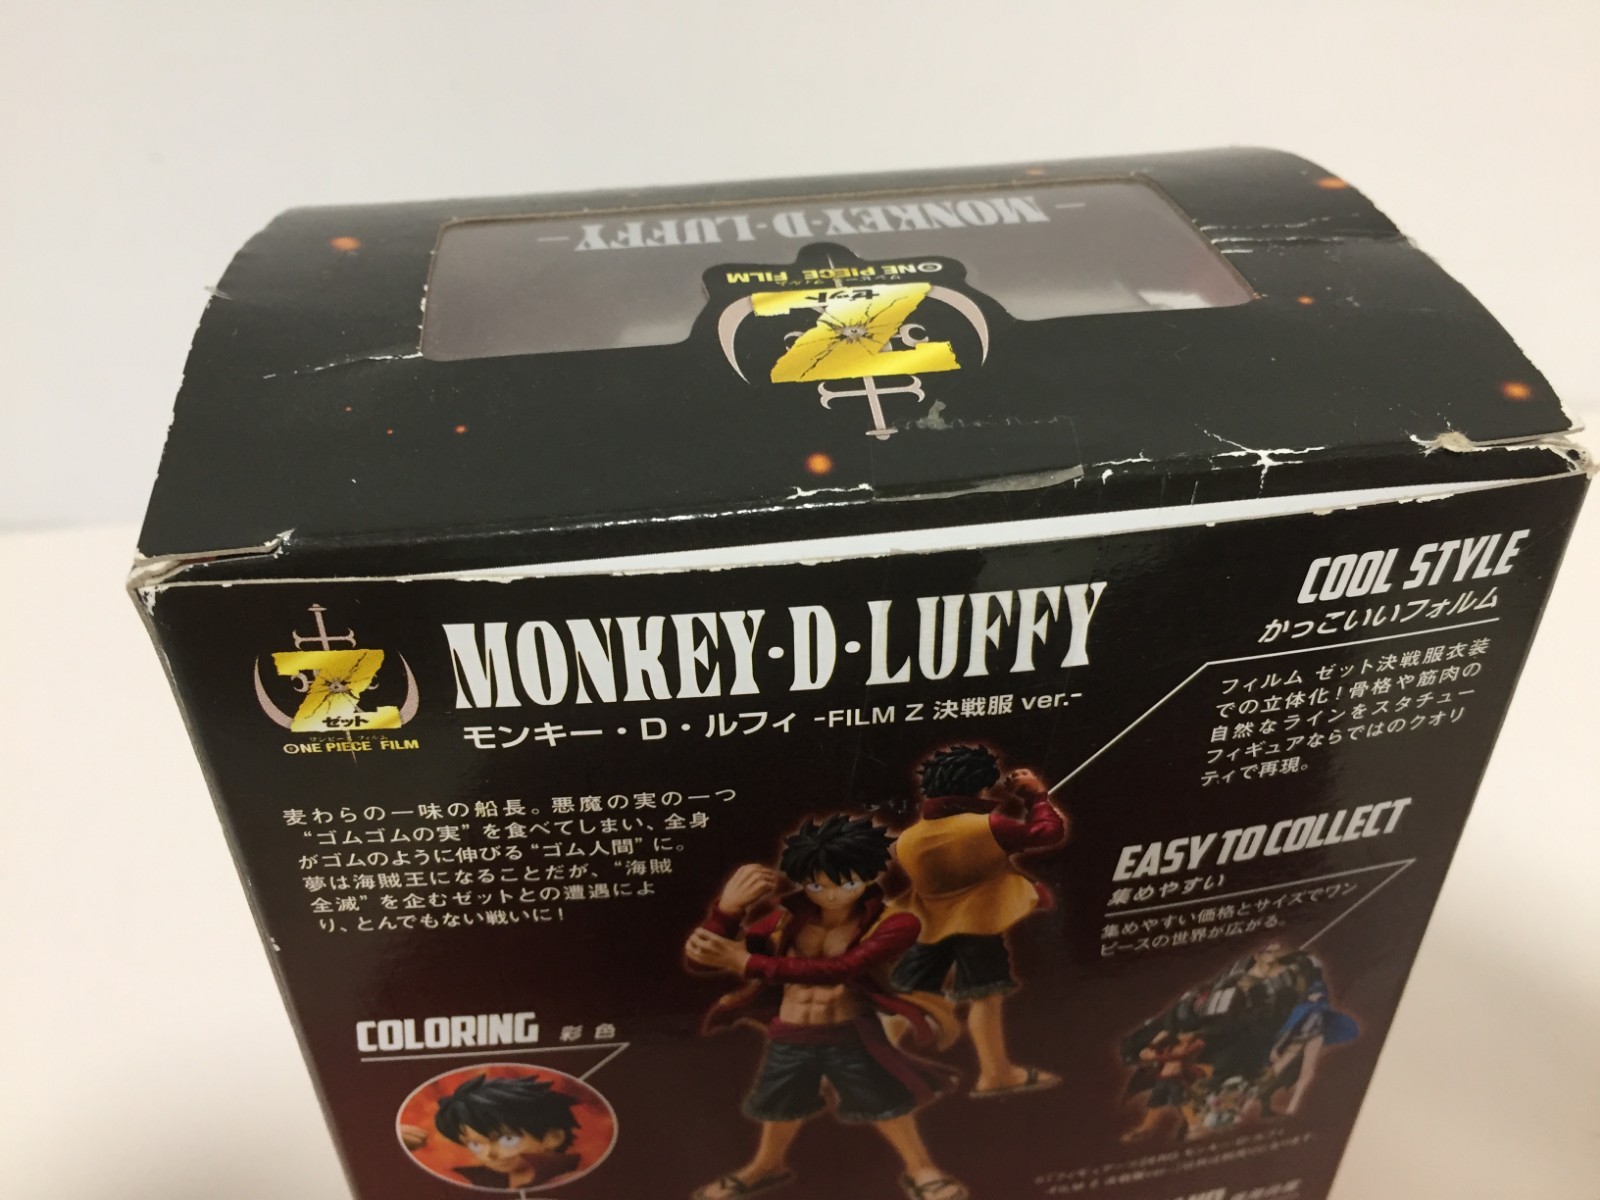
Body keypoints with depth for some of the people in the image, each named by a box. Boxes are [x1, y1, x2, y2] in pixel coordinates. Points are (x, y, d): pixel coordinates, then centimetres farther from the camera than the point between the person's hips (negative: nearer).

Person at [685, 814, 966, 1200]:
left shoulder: (892, 924, -18)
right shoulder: (787, 918, -8)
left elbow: (843, 968, -33)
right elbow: (705, 958, -9)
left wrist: (748, 963, -37)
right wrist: (727, 909, -30)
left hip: (852, 1034, -3)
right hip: (788, 1036, 3)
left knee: (887, 1103, 13)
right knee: (780, 1107, 24)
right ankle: (766, 1166, 56)